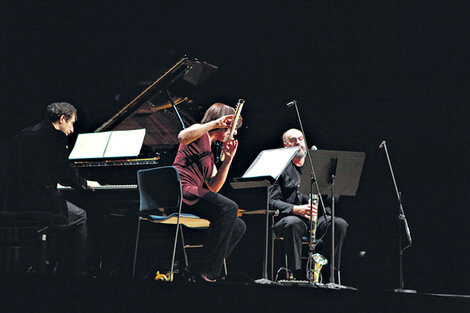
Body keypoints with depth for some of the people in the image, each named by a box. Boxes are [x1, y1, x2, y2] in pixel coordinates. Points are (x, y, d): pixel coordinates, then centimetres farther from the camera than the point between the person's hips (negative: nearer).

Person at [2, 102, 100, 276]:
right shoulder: (56, 136, -9)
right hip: (36, 203, -8)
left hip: (13, 204, 8)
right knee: (80, 218, 12)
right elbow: (65, 173, -9)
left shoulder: (24, 134, 17)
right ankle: (78, 271, 12)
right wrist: (85, 183, 10)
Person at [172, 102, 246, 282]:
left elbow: (213, 187, 18)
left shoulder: (209, 152, 30)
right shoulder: (201, 135, 4)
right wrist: (215, 123, -20)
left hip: (194, 197, 10)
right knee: (229, 208, -28)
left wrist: (228, 159, 8)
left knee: (238, 227, 3)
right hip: (180, 190, -10)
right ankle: (205, 269, -25)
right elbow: (183, 137, -23)